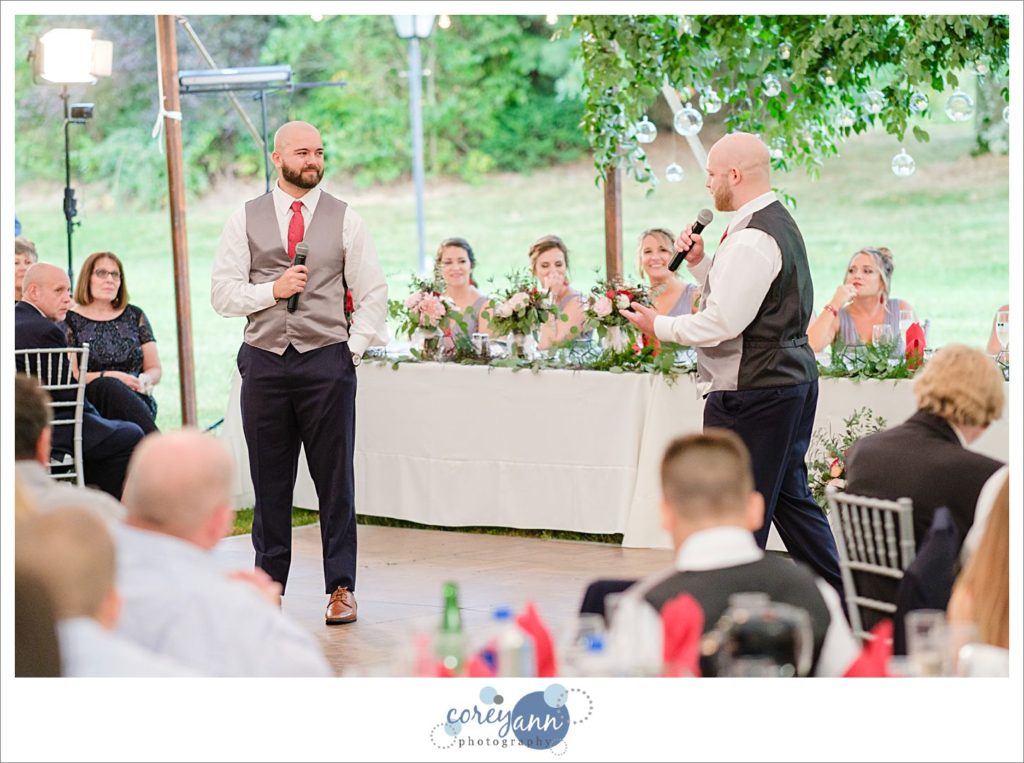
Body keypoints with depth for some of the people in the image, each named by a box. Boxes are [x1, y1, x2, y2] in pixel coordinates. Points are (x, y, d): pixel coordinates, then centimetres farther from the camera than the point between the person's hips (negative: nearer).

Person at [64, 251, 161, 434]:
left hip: (136, 400, 2)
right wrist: (109, 376, -15)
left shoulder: (134, 316, 20)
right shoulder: (69, 320, 9)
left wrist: (145, 380, -5)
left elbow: (155, 369, 19)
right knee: (109, 386, -37)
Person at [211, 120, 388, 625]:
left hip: (327, 361, -1)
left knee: (334, 478, -1)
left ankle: (341, 588, 4)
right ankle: (269, 582, 14)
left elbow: (373, 293, 8)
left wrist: (354, 348, -2)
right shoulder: (246, 220, 8)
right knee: (269, 480, 5)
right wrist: (271, 290, -11)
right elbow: (223, 293, 4)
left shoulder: (345, 220, 7)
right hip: (264, 361, 1)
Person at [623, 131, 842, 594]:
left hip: (752, 393, -11)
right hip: (791, 378, 11)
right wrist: (699, 263, 11)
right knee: (789, 496, 16)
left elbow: (723, 322, -23)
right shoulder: (779, 223, 15)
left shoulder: (752, 239, -19)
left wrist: (660, 327, -10)